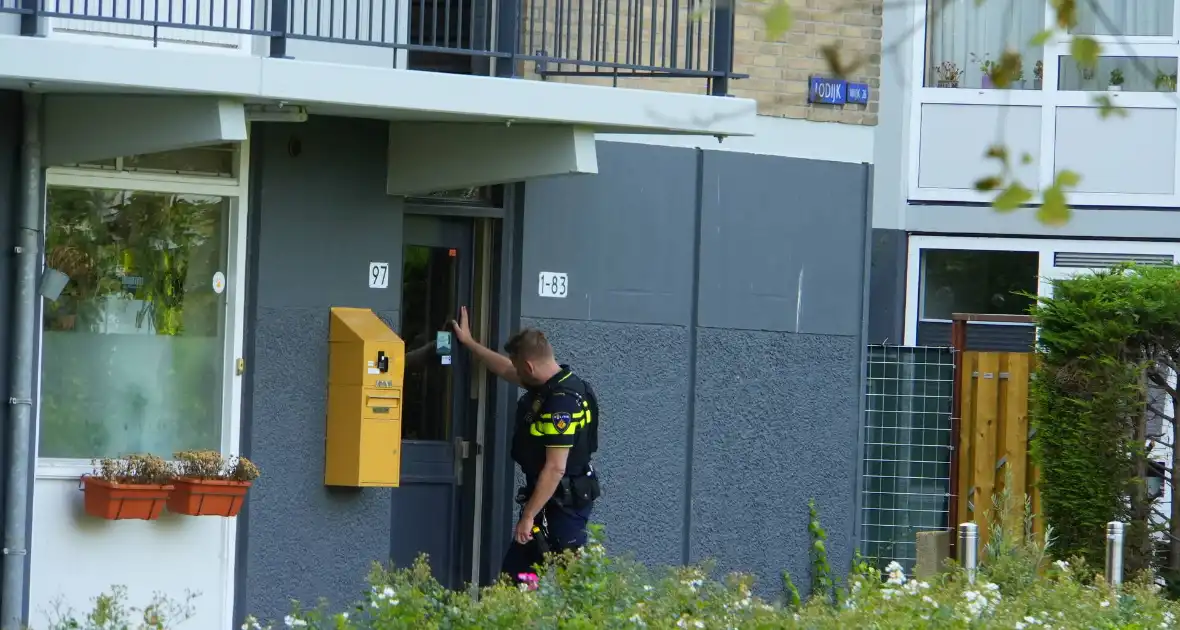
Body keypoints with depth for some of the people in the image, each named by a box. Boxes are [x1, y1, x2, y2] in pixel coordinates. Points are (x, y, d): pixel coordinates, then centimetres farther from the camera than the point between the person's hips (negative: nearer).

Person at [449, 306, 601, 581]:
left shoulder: (562, 403, -24)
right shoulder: (549, 384, 8)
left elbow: (555, 469, -27)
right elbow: (506, 369, 28)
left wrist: (529, 516, -23)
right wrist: (468, 342, 36)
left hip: (563, 504, -11)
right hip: (552, 499, 11)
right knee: (514, 572, 13)